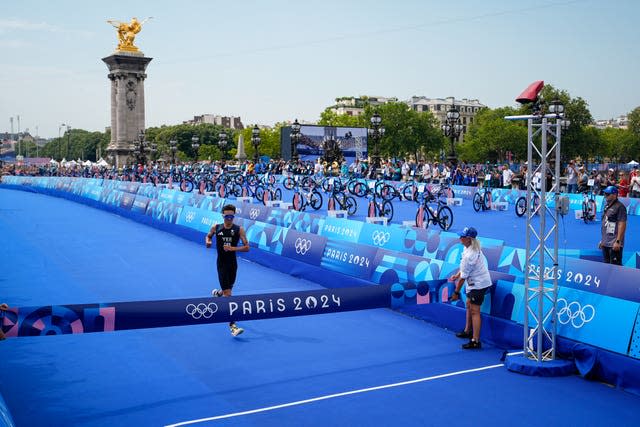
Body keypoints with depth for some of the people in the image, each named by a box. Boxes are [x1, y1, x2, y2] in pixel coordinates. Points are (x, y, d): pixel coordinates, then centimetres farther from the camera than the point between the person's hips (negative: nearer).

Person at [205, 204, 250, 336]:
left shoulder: (239, 229, -4)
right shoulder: (216, 227, -1)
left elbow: (246, 247, -7)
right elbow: (208, 236, 18)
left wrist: (233, 248, -22)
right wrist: (208, 241, -5)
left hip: (233, 264, 2)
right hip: (222, 264, -2)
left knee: (228, 289, 20)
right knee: (228, 294, -10)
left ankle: (217, 293, 59)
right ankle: (232, 326, -11)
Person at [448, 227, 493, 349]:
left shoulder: (469, 256, -28)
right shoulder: (474, 247, 1)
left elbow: (463, 277, -20)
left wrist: (456, 292, -11)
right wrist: (457, 274, 10)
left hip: (478, 284, -10)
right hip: (475, 283, 10)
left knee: (474, 311, -8)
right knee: (469, 305, 22)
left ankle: (475, 341, -6)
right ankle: (468, 331, 37)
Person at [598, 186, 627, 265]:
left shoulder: (620, 207, -12)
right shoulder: (606, 206, 16)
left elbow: (622, 225, -17)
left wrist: (618, 241, -21)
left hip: (614, 244, -9)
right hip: (605, 243, 9)